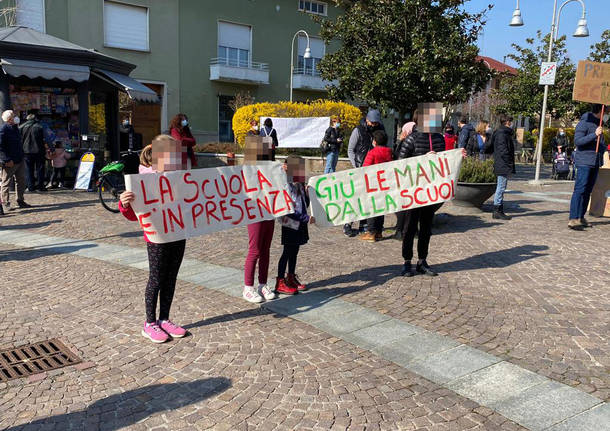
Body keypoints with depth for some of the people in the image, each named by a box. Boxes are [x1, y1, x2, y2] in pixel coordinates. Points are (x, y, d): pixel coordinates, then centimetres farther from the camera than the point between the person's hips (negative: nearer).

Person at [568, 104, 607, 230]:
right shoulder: (584, 122, -9)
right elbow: (577, 141, -19)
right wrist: (594, 134, -25)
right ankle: (573, 219, -18)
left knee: (588, 191, 9)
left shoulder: (598, 123, 18)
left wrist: (604, 147, 16)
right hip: (584, 161, -9)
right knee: (580, 190, -14)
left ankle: (581, 217, 14)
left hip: (596, 162, 9)